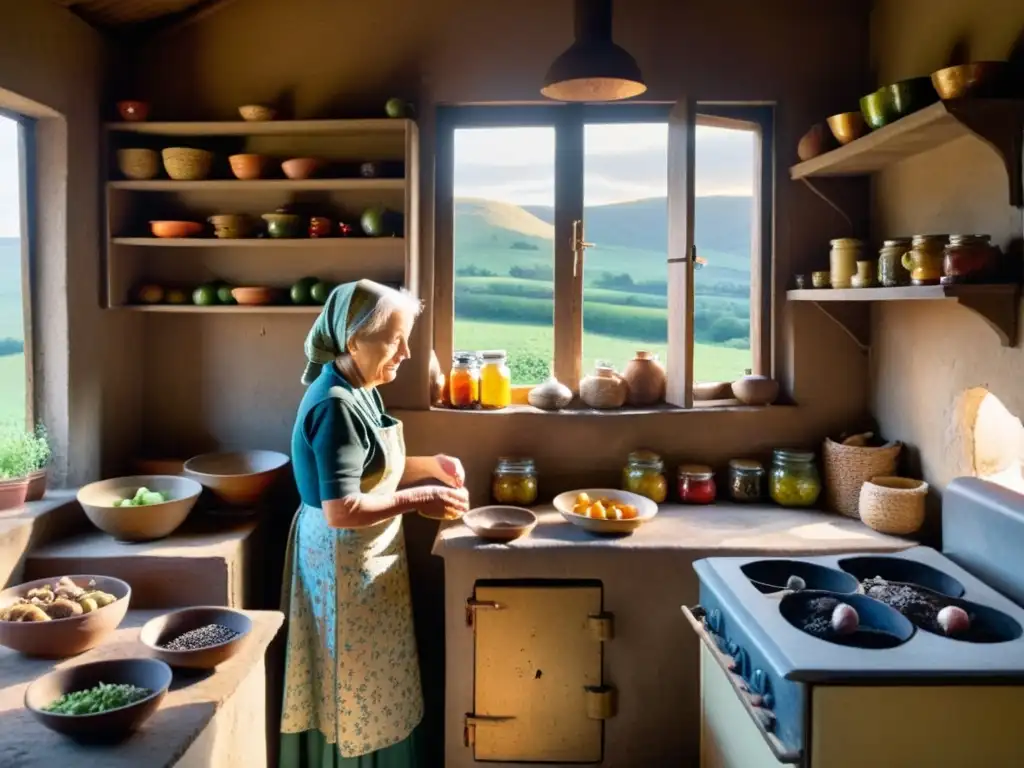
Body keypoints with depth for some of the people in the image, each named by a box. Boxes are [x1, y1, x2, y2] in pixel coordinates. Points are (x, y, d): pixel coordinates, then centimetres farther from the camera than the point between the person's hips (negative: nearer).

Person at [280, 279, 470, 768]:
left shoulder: (358, 391, 5)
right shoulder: (337, 406, -25)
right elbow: (341, 510, -29)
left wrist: (430, 466, 4)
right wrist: (417, 500, -21)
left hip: (363, 559, 10)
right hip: (344, 564, -10)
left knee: (367, 691, 22)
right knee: (355, 695, 9)